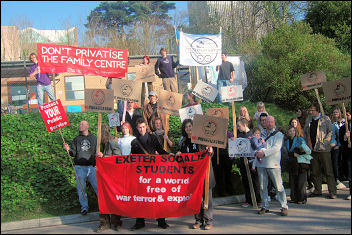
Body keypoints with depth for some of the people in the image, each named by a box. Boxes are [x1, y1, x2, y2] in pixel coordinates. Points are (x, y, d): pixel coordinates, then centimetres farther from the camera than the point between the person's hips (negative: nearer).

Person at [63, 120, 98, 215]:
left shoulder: (93, 138, 8)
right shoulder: (76, 139, 11)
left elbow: (97, 152, 8)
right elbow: (73, 153, 5)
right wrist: (68, 149, -14)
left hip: (91, 167, -1)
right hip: (80, 168, 1)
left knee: (97, 186, -2)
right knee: (81, 188, 3)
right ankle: (84, 207, 15)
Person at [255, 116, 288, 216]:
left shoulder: (278, 134, 3)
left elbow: (276, 148, -10)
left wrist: (264, 152, -17)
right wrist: (257, 152, -7)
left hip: (273, 164, -4)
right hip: (261, 163, 4)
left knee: (279, 186, -5)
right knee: (262, 186, 6)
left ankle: (284, 207, 3)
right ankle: (265, 206, 16)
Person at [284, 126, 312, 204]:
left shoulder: (300, 140, -3)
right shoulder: (286, 142, 13)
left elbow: (309, 152, -6)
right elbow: (287, 153, 13)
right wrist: (293, 154, -5)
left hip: (301, 163, -5)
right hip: (292, 164, 5)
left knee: (301, 182, -7)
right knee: (292, 181, 5)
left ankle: (302, 199, 2)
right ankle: (294, 198, 14)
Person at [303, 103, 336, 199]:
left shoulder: (325, 119, -1)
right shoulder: (308, 120, 13)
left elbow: (330, 132, -4)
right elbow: (305, 133, 18)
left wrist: (324, 143, -13)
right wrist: (307, 144, 7)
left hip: (324, 149, -5)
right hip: (313, 149, 5)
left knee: (328, 171, -3)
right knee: (315, 172, 9)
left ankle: (332, 192, 2)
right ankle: (317, 190, 19)